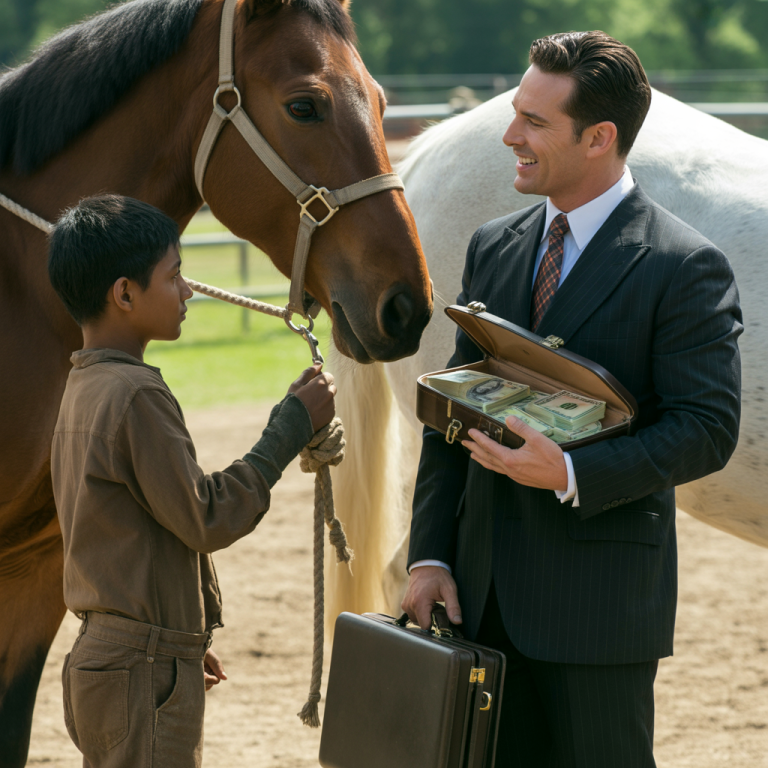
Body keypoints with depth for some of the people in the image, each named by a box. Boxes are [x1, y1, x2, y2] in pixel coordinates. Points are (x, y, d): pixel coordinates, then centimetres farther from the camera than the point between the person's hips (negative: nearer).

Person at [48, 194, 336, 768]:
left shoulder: (83, 388, 12)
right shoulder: (136, 396, -19)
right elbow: (207, 520, -16)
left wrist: (185, 643, 25)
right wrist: (292, 426, -10)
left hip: (99, 659, 10)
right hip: (145, 672, -10)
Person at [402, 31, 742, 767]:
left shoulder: (684, 267, -9)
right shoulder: (493, 247, 11)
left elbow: (708, 429, -14)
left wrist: (571, 474, -26)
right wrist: (430, 556, 4)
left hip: (600, 597, -6)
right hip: (484, 589, 6)